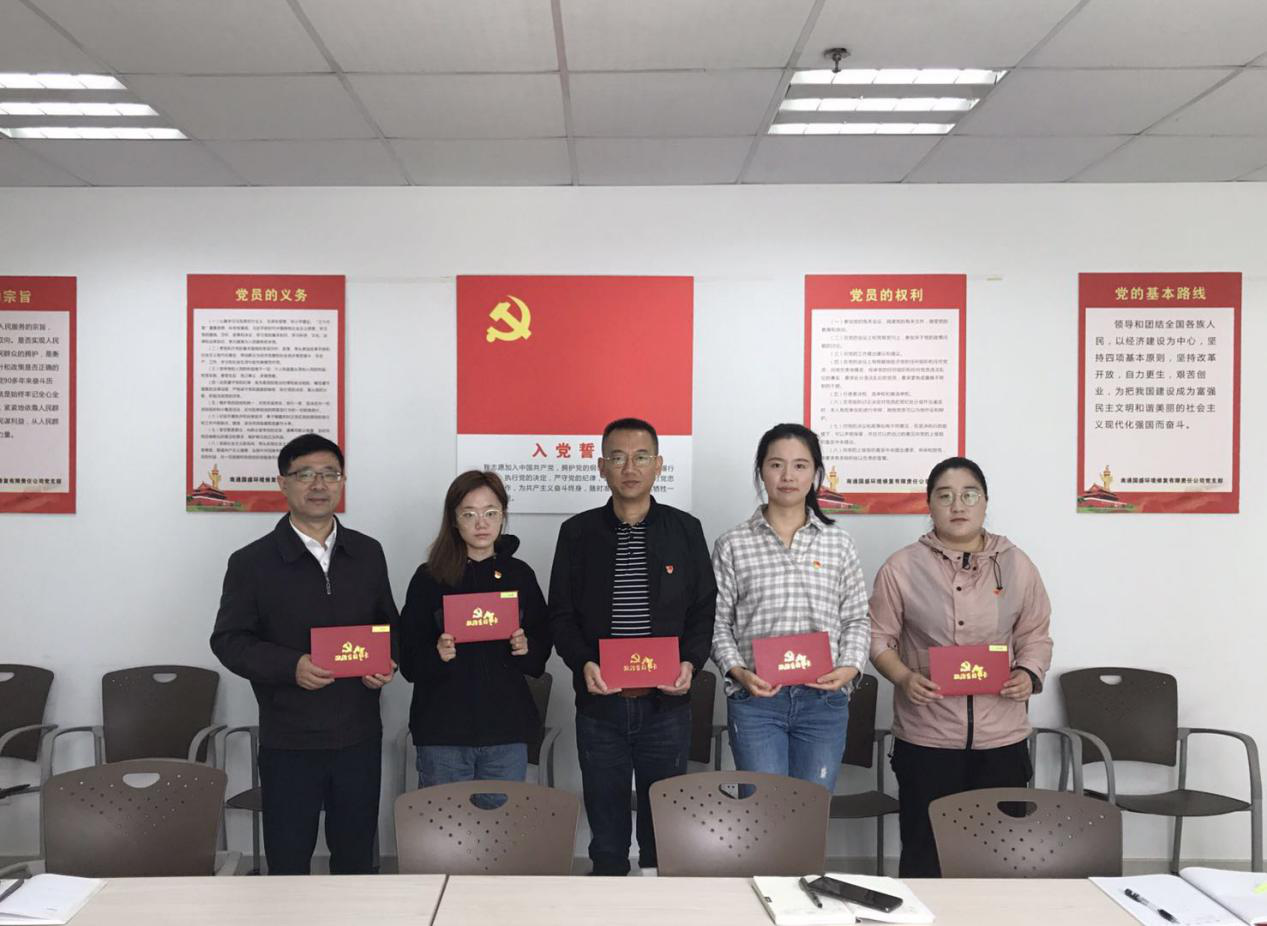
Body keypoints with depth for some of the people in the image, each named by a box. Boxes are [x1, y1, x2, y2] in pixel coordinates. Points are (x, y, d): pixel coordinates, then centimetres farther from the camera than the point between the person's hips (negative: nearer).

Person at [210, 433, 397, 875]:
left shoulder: (368, 553, 6)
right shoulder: (252, 562, -4)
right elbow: (228, 640, -4)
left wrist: (386, 663, -7)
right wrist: (290, 667, -20)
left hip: (359, 736, 3)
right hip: (289, 741, -3)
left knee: (356, 852, 16)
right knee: (288, 856, 10)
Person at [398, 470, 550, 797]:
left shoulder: (520, 575, 5)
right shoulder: (429, 578, -1)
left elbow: (543, 646, 10)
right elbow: (407, 658, -1)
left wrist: (526, 648, -10)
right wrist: (437, 654, -20)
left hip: (507, 729, 2)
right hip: (442, 730, -2)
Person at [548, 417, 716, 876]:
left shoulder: (685, 530, 3)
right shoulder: (578, 532, 3)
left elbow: (704, 609, 6)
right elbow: (561, 614, 3)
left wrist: (690, 663, -11)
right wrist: (584, 663, -14)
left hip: (666, 702, 0)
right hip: (599, 703, 0)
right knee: (606, 827, 10)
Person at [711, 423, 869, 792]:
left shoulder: (838, 543, 7)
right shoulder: (732, 544, 2)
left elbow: (856, 620, 10)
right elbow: (718, 622, 4)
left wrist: (849, 667, -5)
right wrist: (737, 671, -10)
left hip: (823, 698, 2)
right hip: (756, 697, -2)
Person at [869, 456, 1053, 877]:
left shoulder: (1017, 564, 4)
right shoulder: (901, 568, -3)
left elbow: (1035, 635, 11)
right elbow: (880, 638, 1)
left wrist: (1029, 674, -8)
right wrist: (904, 678, -16)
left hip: (1001, 736, 2)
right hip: (926, 738, -2)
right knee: (924, 853, 7)